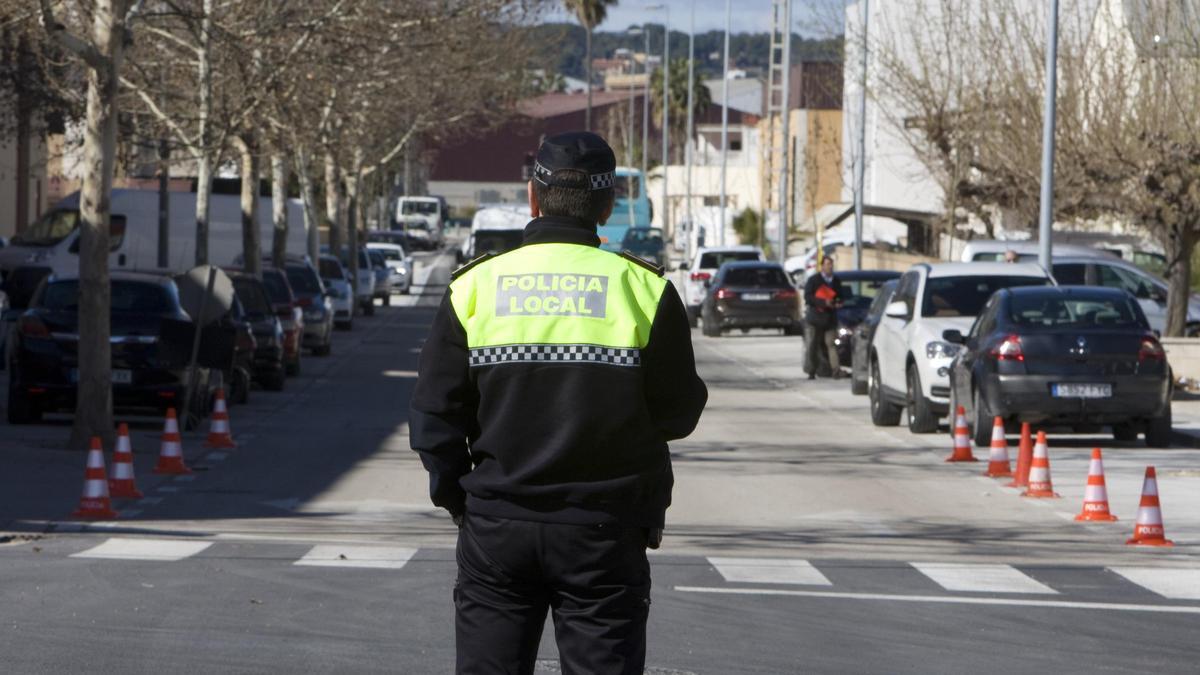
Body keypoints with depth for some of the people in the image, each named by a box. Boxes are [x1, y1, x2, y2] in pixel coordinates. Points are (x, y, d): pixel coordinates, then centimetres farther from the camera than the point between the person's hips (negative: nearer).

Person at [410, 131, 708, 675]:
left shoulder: (474, 286, -1)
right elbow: (678, 412, -2)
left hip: (496, 529, 1)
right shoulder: (644, 290, -5)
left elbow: (434, 413, 1)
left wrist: (459, 501, 13)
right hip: (605, 536, -1)